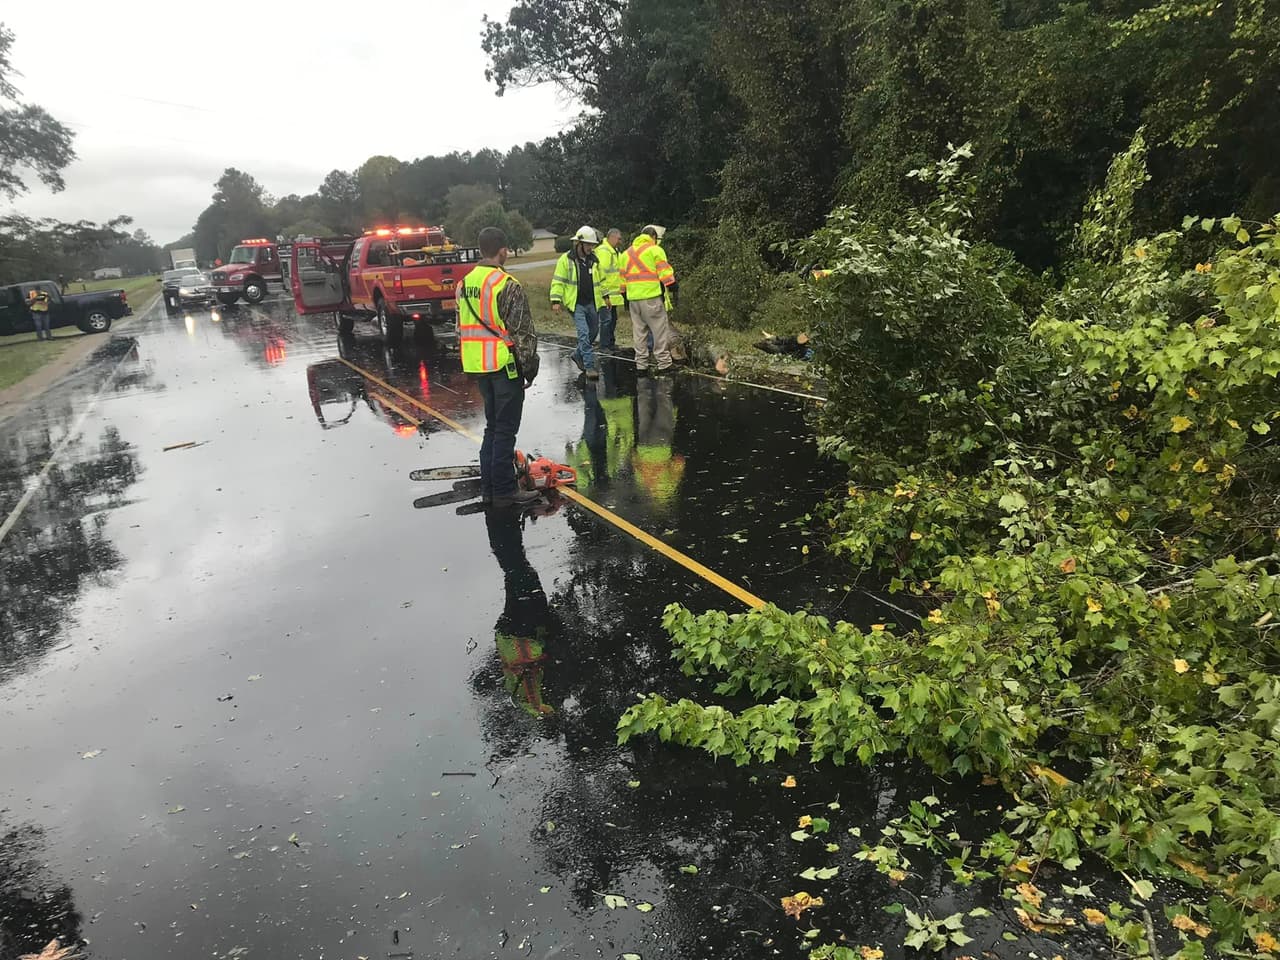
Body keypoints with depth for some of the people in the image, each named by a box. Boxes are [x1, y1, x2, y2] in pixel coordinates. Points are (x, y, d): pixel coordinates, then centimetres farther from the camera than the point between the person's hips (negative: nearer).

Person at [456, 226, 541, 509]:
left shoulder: (464, 284, 9)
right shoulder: (507, 286, -16)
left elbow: (462, 329, 15)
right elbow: (523, 332, -15)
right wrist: (530, 367, -5)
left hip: (479, 366, 8)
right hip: (505, 365, -8)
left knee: (492, 426, 18)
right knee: (506, 429, -1)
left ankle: (489, 486, 22)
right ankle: (503, 491, 4)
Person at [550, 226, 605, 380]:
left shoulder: (594, 259, 8)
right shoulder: (566, 259, -6)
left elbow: (601, 280, 21)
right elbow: (558, 281, -5)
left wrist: (606, 295, 17)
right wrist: (556, 300, -12)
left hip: (592, 303, 6)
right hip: (576, 304, -6)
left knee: (593, 332, 15)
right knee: (584, 333, -13)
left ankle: (578, 355, 37)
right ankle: (590, 367, -9)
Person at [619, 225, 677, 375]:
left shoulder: (627, 253, 18)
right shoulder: (655, 250, -2)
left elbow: (623, 277, 20)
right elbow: (665, 273, -8)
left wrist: (625, 295, 26)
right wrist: (674, 290, -3)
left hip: (633, 299, 6)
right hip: (652, 297, -6)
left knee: (639, 332, 10)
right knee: (660, 331, -1)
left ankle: (641, 365, 11)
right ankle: (664, 364, -1)